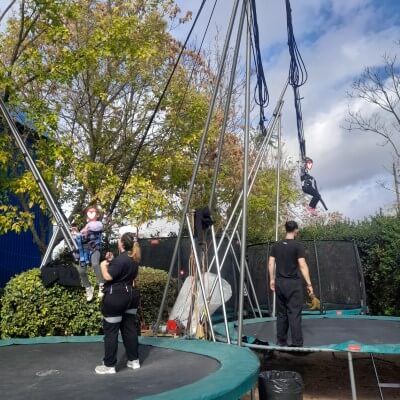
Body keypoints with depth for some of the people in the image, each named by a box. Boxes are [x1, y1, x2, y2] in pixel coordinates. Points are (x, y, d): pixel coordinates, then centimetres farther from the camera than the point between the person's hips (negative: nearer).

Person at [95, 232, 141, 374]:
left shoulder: (120, 259, -20)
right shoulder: (133, 259, 10)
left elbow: (108, 277, -20)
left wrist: (103, 265, -4)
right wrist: (111, 261, 11)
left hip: (115, 298, -9)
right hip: (130, 295, 9)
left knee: (110, 331, 1)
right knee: (130, 328, 14)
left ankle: (109, 366, 9)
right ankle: (134, 361, 20)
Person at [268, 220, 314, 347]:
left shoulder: (276, 245, 6)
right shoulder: (298, 245, -9)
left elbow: (271, 263, 6)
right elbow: (303, 266, -13)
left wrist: (272, 279, 16)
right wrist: (309, 284, -9)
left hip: (279, 282, 5)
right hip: (293, 283, -5)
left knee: (281, 313, 13)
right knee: (294, 314, -1)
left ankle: (281, 341, 19)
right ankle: (297, 344, 1)